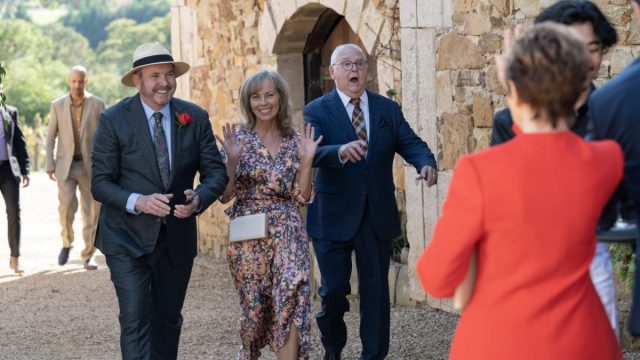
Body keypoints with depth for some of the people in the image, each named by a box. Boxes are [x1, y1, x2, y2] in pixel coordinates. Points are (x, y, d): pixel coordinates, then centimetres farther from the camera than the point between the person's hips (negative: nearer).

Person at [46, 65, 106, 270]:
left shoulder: (97, 104, 1)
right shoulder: (58, 105, 4)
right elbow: (51, 136, 7)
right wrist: (50, 165, 0)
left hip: (90, 165, 0)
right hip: (66, 164, 0)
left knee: (91, 211, 0)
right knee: (67, 204, -17)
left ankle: (88, 255, 10)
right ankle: (67, 242, 8)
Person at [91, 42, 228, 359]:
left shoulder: (196, 118, 0)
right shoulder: (113, 120, -9)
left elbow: (216, 170, 1)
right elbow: (100, 182, -9)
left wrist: (199, 198, -22)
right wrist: (138, 202, -27)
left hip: (177, 236, 4)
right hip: (127, 238, -4)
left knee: (168, 320, 16)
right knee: (135, 321, -12)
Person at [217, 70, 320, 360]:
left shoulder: (295, 140, 5)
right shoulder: (238, 139, -1)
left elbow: (301, 197, 3)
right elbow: (225, 195, -4)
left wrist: (306, 160, -9)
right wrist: (232, 159, -18)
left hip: (288, 231, 1)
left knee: (292, 298, -16)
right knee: (255, 305, 8)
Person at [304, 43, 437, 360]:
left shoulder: (388, 109, 7)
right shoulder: (316, 111, -4)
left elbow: (410, 143, -3)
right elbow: (312, 153, -19)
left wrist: (426, 163, -26)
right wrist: (340, 151, -41)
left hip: (378, 215, 3)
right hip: (334, 216, -2)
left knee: (376, 289, 6)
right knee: (334, 289, 3)